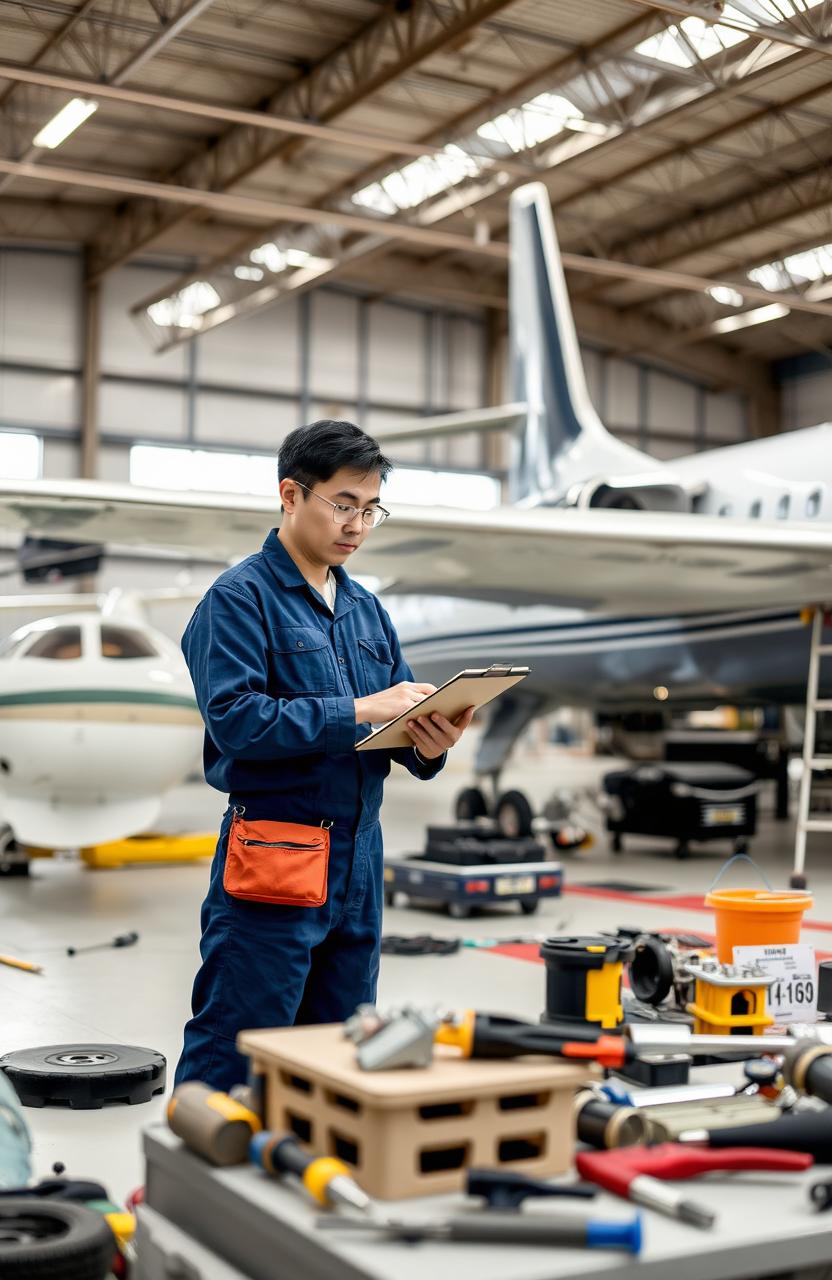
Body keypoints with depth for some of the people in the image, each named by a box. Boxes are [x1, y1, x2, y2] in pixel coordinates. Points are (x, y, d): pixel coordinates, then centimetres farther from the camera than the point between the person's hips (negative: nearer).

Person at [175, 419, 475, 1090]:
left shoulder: (366, 608, 15)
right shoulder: (240, 597, -6)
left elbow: (401, 717, 15)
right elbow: (234, 716, -19)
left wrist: (430, 743, -9)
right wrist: (359, 711, -21)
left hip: (359, 856, 7)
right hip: (271, 857, -7)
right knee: (229, 1055, -2)